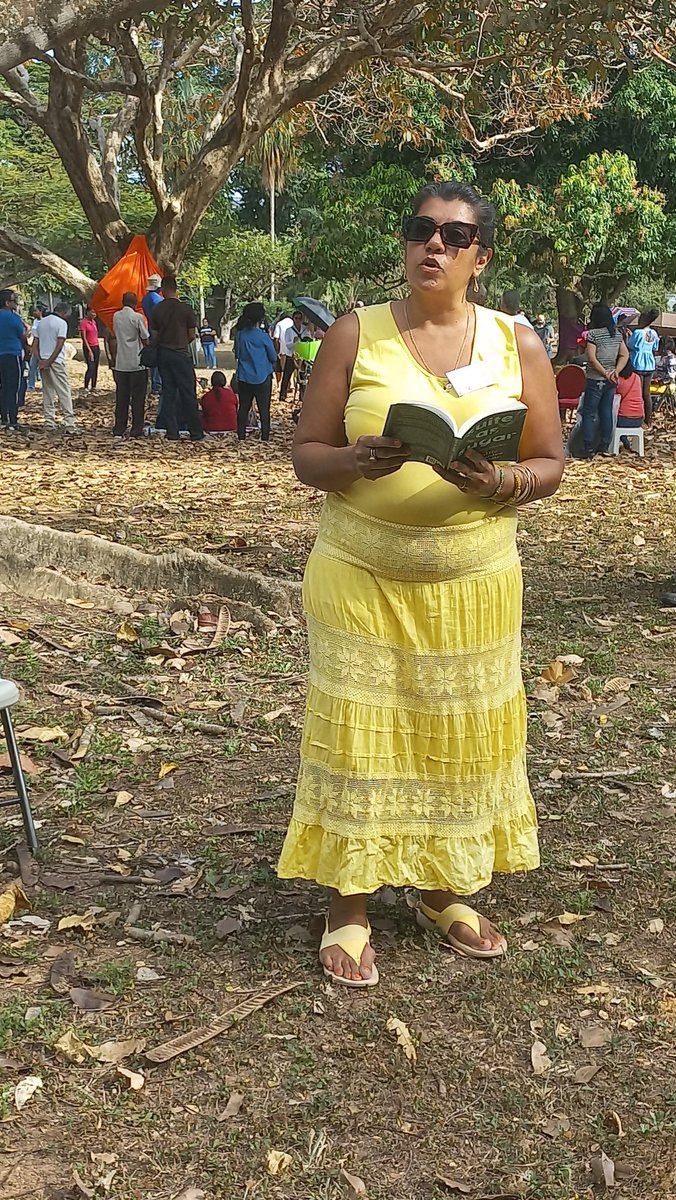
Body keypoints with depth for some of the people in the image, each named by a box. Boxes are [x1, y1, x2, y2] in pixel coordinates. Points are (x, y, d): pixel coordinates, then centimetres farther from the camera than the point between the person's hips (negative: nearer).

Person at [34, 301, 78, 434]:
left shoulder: (41, 322, 14)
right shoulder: (62, 323, -6)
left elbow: (35, 345, 10)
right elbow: (59, 345, -15)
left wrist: (40, 361, 0)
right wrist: (49, 362, -12)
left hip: (43, 363, 6)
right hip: (56, 362, -6)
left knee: (48, 394, 10)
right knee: (64, 393, -4)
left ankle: (49, 424, 8)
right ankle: (69, 424, -9)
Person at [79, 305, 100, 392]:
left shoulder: (94, 322, 12)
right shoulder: (83, 322, -10)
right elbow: (84, 338, -13)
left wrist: (99, 347, 14)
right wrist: (89, 351, -17)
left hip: (96, 347, 8)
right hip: (89, 347, -8)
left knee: (95, 368, 6)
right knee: (91, 368, -15)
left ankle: (93, 387, 11)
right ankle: (86, 388, -13)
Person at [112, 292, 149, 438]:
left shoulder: (116, 316, 6)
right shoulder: (138, 317, -9)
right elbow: (145, 339, -5)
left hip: (120, 364, 5)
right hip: (137, 363, -5)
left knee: (121, 397, 9)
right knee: (137, 398, 1)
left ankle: (119, 430, 8)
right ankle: (136, 430, 1)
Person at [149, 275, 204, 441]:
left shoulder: (156, 310, -1)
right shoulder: (185, 309, -8)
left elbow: (154, 336, 2)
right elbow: (192, 335, -4)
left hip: (163, 354, 3)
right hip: (182, 354, -3)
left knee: (168, 393, 8)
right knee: (188, 394, 2)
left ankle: (172, 434, 7)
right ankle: (196, 433, 3)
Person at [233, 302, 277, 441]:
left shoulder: (239, 334, -1)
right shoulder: (264, 336, -13)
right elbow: (273, 357, -4)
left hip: (244, 377, 4)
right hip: (262, 377, -4)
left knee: (243, 407, 11)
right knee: (264, 408, 4)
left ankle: (241, 436, 12)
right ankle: (265, 437, 4)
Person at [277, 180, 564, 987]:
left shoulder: (517, 343, 3)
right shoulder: (356, 334, -1)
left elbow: (550, 464, 3)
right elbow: (306, 455, -1)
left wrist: (501, 482, -19)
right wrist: (357, 460, -23)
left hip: (475, 583, 2)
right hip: (361, 579, -1)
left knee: (460, 737, 9)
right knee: (358, 735, 1)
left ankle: (443, 891, 29)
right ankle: (349, 908, 16)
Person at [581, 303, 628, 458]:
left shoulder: (593, 334, -13)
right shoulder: (617, 334, 6)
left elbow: (592, 358, -18)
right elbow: (625, 355, 6)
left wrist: (605, 374, -12)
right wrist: (616, 371, -3)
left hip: (595, 380, -6)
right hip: (610, 381, 6)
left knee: (589, 413, 0)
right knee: (606, 412, 12)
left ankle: (589, 448, -4)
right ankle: (605, 447, 16)